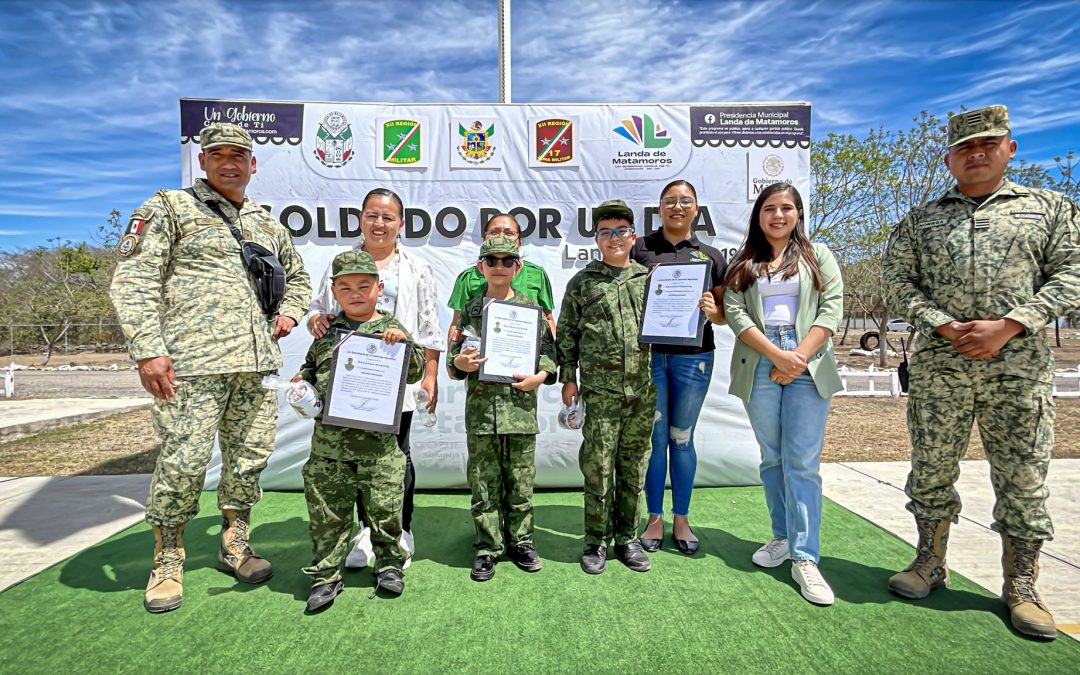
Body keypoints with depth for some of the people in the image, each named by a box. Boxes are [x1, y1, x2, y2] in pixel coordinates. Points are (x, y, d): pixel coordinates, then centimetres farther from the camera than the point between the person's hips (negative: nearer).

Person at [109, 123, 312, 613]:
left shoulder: (268, 225, 21)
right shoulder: (169, 208, 5)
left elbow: (297, 277, 34)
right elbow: (133, 281, -3)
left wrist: (287, 313, 12)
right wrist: (148, 349, -13)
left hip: (256, 362, 5)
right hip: (192, 363, -5)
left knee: (250, 457, 10)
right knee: (183, 461, -3)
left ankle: (234, 544, 28)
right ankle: (167, 561, 17)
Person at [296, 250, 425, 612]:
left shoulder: (389, 329, 3)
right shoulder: (328, 330, 11)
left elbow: (415, 372, -3)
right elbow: (311, 366, 22)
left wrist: (403, 343, -18)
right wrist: (301, 384, 2)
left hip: (378, 438, -2)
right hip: (329, 436, 3)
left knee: (384, 507, 8)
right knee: (327, 512, 9)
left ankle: (388, 564, 28)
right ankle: (325, 574, 24)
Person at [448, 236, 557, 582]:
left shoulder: (531, 308, 6)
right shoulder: (469, 310, 8)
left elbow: (549, 351, 7)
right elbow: (455, 357, 10)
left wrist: (540, 376, -10)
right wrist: (459, 362, -12)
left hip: (521, 407, 0)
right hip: (481, 408, 1)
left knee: (520, 480, 8)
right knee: (483, 482, 6)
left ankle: (520, 540, 25)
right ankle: (488, 547, 19)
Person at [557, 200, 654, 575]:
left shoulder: (649, 279, 11)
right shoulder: (581, 282, 6)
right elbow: (566, 333, 7)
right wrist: (568, 377, 2)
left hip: (643, 389, 2)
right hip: (600, 390, -2)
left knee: (634, 466, 10)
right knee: (597, 467, 1)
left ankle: (627, 537, 24)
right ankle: (596, 540, 16)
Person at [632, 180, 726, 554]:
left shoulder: (711, 256, 10)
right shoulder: (641, 248, 5)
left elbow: (725, 312, 9)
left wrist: (712, 310, -13)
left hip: (693, 357, 1)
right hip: (648, 354, -1)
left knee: (682, 438, 11)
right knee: (654, 437, 6)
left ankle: (681, 520, 24)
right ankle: (655, 519, 20)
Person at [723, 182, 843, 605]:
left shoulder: (818, 255, 12)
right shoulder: (743, 264, 12)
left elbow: (832, 308, 1)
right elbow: (734, 313, -1)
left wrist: (800, 357, -11)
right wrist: (778, 355, -12)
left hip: (809, 367, -1)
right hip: (759, 369, 2)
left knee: (803, 463, -5)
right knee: (772, 459, 9)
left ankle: (805, 559, -1)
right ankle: (782, 537, 23)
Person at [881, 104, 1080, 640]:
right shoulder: (919, 220, 11)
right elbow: (895, 281, 3)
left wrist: (1009, 325, -13)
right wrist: (944, 326, -11)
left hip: (1020, 367, 0)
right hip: (938, 367, 1)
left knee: (1023, 479, 5)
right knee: (931, 470, 8)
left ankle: (1021, 588, 19)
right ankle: (930, 565, 24)